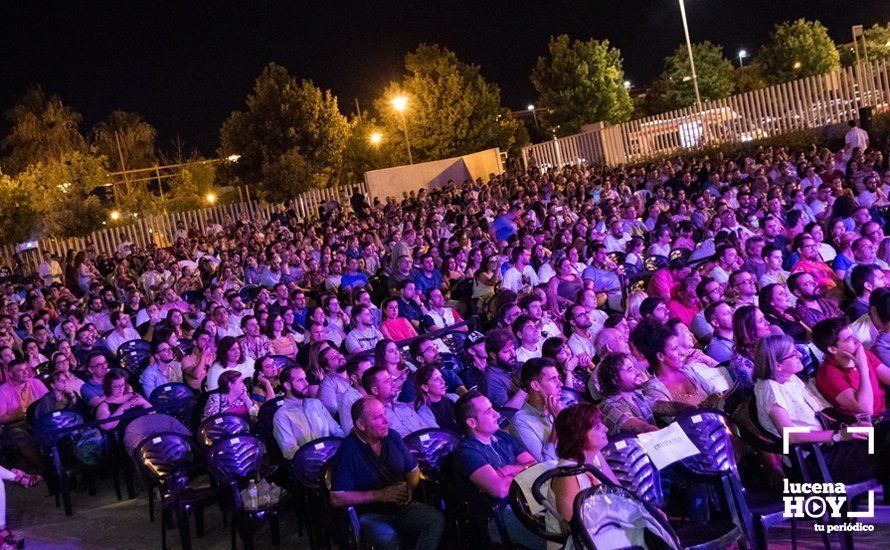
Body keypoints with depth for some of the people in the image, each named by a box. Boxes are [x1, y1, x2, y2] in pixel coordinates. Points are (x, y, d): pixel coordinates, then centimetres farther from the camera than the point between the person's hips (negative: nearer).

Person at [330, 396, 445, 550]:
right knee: (388, 537, -38)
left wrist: (410, 487, -3)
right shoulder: (348, 450, -11)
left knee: (436, 519, -22)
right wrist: (380, 495, -16)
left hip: (402, 507, 5)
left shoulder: (392, 436, 6)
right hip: (370, 515, -5)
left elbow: (413, 470, 20)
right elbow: (337, 498, -15)